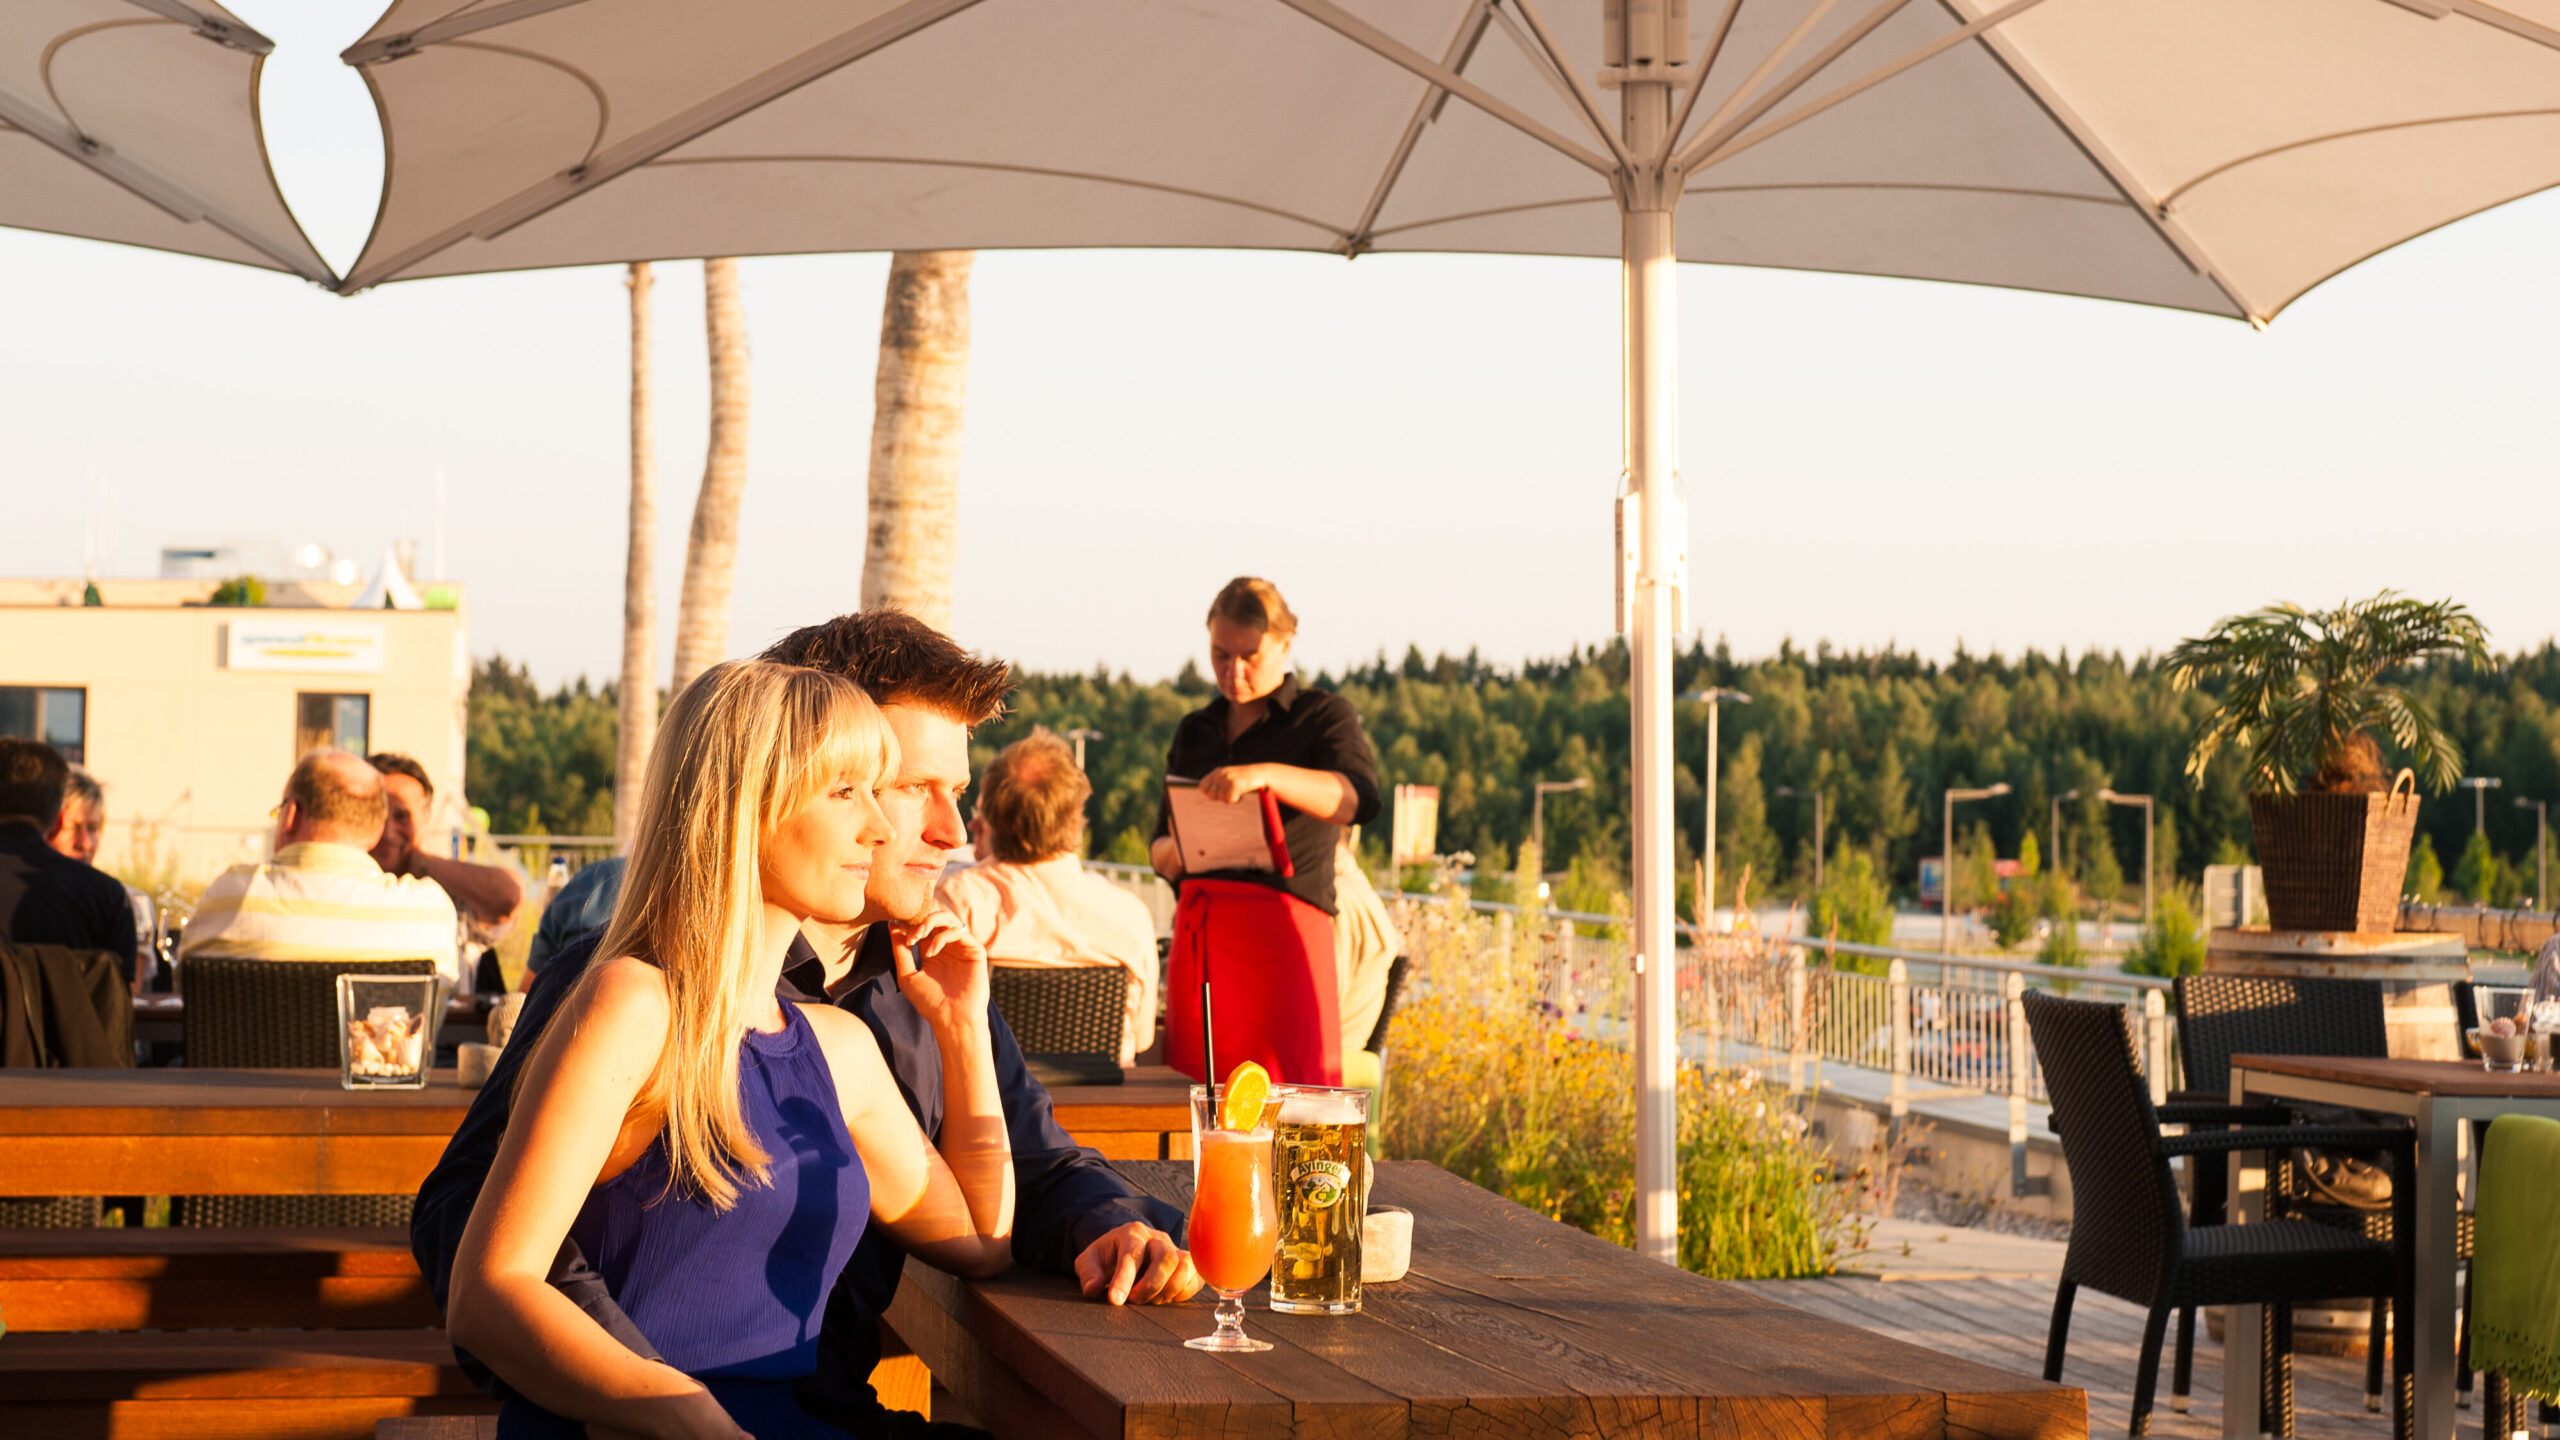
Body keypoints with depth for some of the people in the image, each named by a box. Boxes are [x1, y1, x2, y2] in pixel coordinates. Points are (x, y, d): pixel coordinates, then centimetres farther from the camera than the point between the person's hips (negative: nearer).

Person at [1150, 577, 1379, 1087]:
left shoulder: (1323, 715, 6)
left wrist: (1267, 774, -31)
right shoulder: (1195, 732, 21)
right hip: (1197, 930, 5)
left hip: (1283, 925, -5)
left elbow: (1358, 799, -15)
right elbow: (1160, 853, 22)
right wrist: (1178, 849, -3)